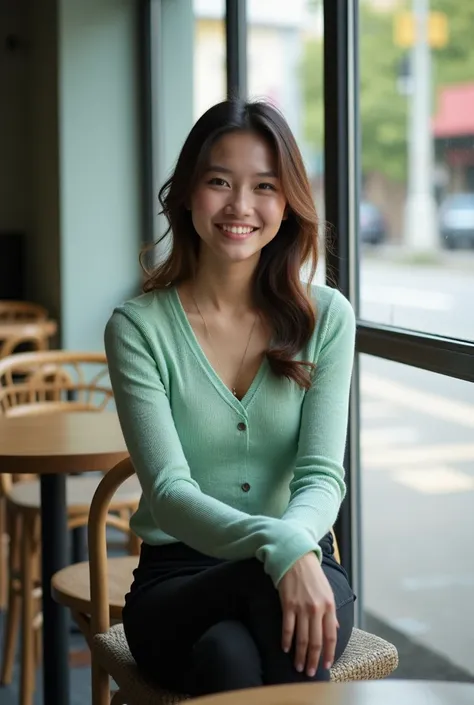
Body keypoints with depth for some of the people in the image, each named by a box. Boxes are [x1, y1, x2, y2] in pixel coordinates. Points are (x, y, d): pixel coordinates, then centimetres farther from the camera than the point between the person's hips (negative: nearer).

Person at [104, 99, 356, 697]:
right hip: (176, 584, -1)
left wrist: (298, 542, -32)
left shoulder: (327, 318, 3)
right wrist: (279, 548, -34)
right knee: (228, 658, -37)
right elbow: (168, 491, -15)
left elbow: (322, 475, -6)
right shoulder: (138, 328, -4)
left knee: (230, 656, -35)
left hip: (304, 565, 1)